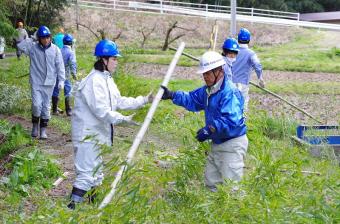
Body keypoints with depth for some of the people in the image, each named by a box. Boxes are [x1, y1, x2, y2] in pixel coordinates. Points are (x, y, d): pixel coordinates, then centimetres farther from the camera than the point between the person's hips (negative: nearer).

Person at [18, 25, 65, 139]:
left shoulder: (55, 49, -2)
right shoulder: (33, 47, -1)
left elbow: (60, 66, 0)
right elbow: (20, 45, -12)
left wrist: (61, 80, -5)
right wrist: (31, 39, -9)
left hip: (49, 83, 1)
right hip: (36, 82, -1)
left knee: (46, 107, 7)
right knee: (36, 105, -10)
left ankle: (43, 130, 18)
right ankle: (35, 125, 15)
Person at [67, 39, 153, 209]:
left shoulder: (107, 79, 12)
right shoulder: (94, 81, -21)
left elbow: (119, 101, 16)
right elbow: (101, 110, -26)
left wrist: (143, 100, 13)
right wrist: (123, 119, -27)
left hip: (100, 134, 10)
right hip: (88, 135, -10)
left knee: (97, 172, 19)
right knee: (86, 173, -12)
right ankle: (72, 207, -9)